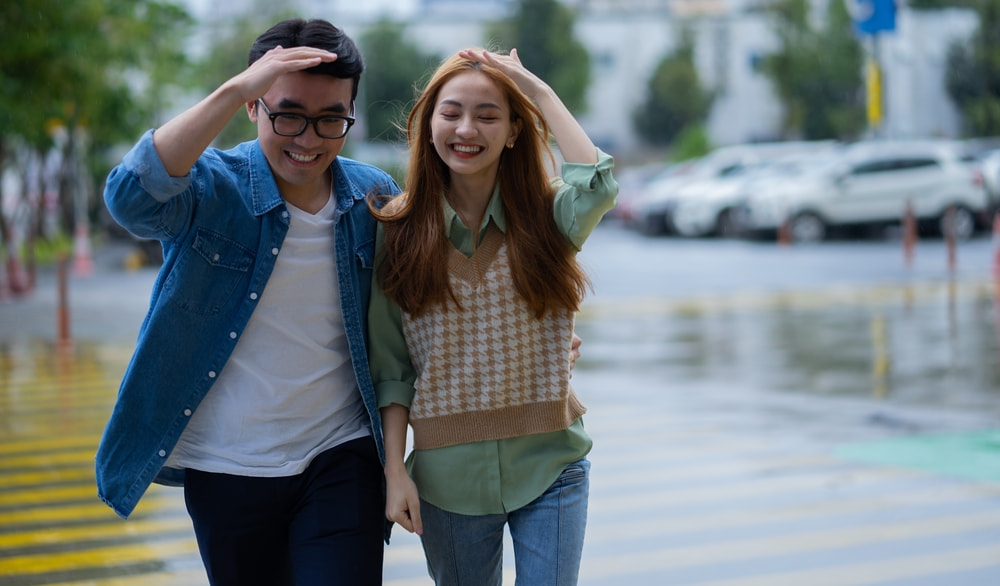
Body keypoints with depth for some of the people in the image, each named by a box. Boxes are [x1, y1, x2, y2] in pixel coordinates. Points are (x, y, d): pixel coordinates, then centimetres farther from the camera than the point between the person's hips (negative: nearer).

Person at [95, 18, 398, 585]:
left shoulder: (375, 197, 0)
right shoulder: (212, 187, -11)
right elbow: (133, 197, -35)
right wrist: (233, 90, -38)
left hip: (342, 460, 1)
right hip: (228, 470, -1)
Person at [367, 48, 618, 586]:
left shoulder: (544, 216, -2)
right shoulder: (400, 232, -2)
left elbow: (597, 188, -26)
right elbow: (391, 367, 0)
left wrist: (541, 93, -15)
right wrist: (394, 469, -6)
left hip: (548, 467, -1)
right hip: (448, 477, 1)